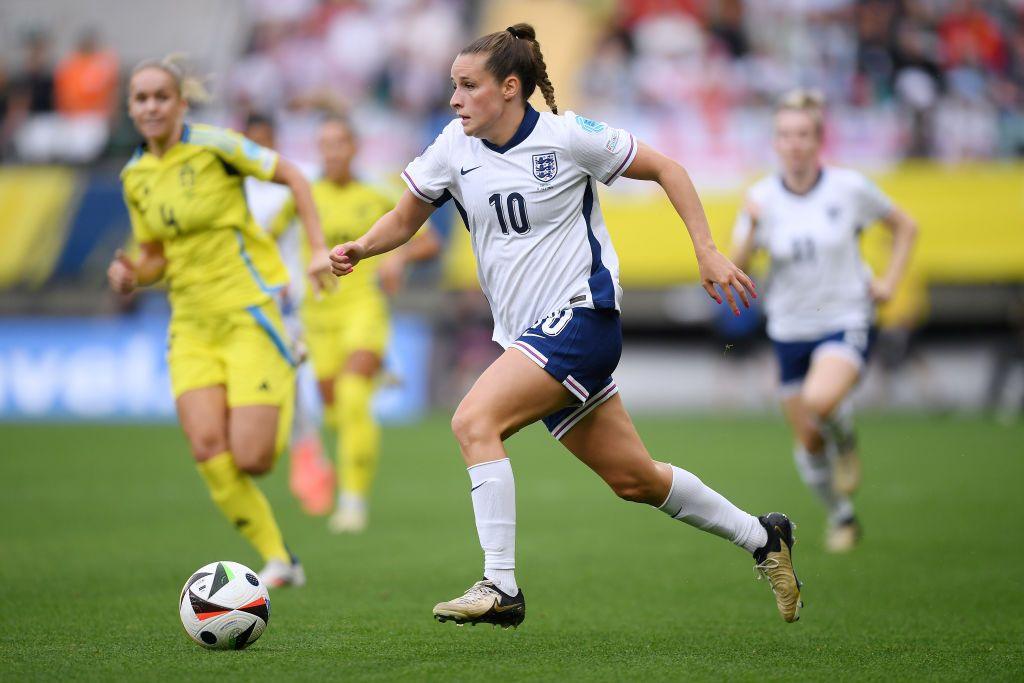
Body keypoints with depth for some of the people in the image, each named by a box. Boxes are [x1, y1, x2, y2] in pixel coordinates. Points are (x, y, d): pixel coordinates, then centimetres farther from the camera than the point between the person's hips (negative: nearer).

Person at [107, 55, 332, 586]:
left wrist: (319, 249, -7)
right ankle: (278, 560, -1)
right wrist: (132, 275, -6)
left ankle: (283, 397, 23)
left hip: (249, 312, -5)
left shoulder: (213, 146, -9)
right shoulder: (135, 178, 7)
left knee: (250, 459, -13)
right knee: (208, 450, -14)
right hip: (192, 325, 5)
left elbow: (292, 176, 0)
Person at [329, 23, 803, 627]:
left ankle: (501, 588, -21)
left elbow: (665, 169, -2)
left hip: (580, 317, -7)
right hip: (529, 334, 7)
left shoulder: (566, 136, -11)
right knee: (633, 478, 13)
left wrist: (707, 252, -6)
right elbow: (405, 220, 13)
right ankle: (762, 538, 32)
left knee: (474, 420, -24)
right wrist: (360, 249, -7)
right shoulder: (455, 146, 4)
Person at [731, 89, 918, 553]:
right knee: (808, 443, 9)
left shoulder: (849, 188, -9)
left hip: (846, 321, -3)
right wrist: (750, 229, -27)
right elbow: (734, 270, -11)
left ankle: (847, 446, 1)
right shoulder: (763, 198, -6)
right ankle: (841, 519, 34)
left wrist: (890, 282, -2)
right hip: (790, 330, 3)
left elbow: (904, 226, 8)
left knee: (821, 399, -33)